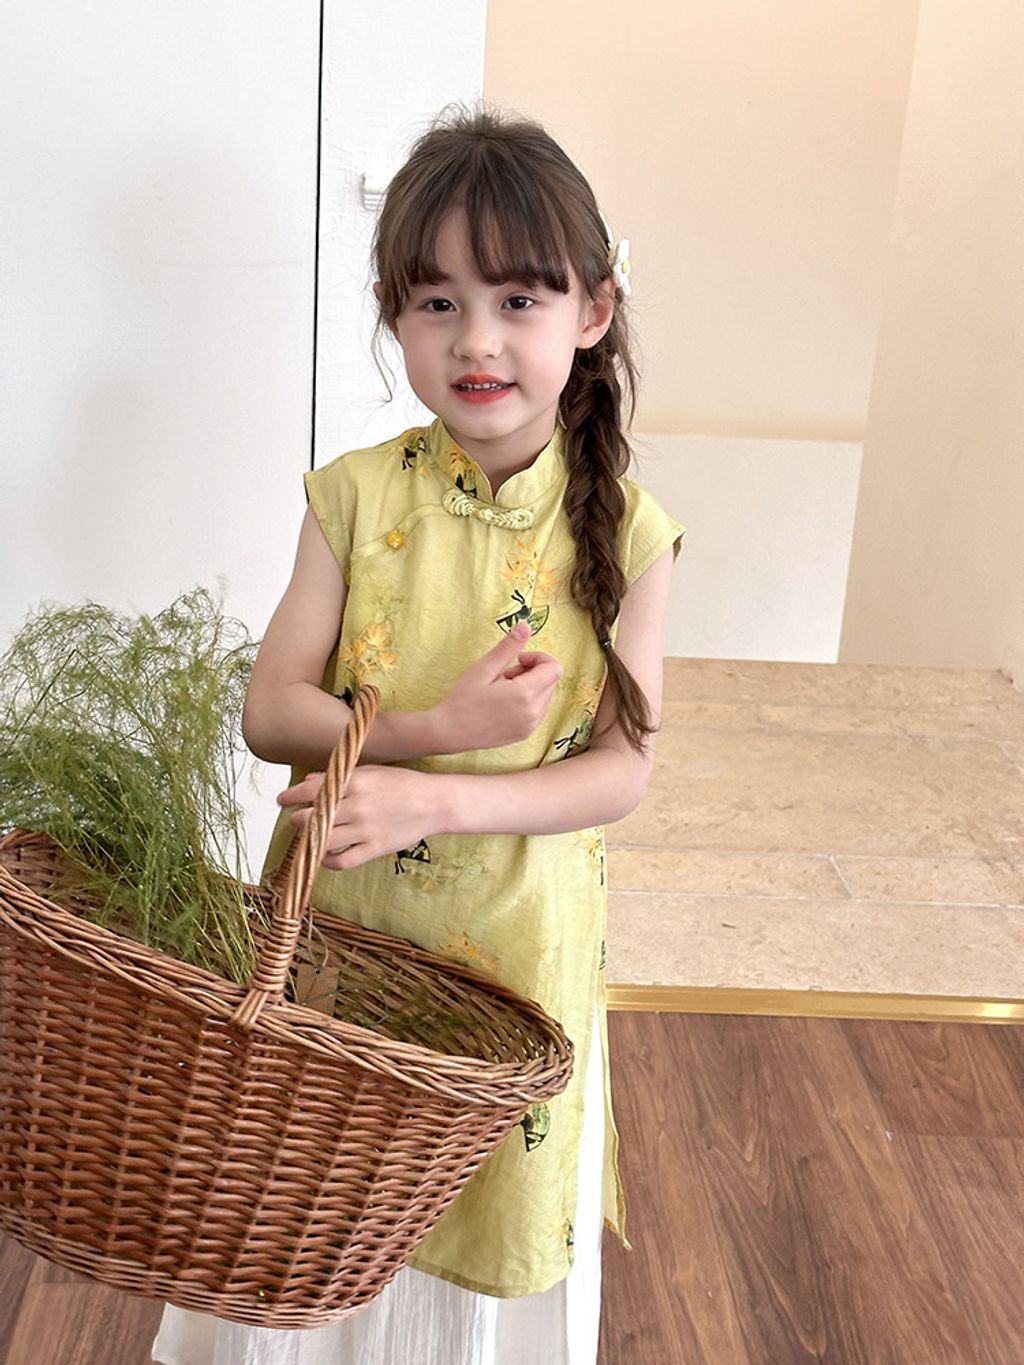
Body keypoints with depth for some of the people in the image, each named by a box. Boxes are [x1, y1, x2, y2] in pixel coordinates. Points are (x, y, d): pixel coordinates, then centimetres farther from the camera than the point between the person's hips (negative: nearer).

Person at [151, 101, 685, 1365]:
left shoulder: (623, 532, -11)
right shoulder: (356, 497, -9)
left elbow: (620, 770, -12)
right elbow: (270, 711, -10)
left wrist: (435, 796, -26)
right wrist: (438, 728, -25)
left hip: (516, 942, 0)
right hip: (336, 926, 1)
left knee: (484, 1207, 19)